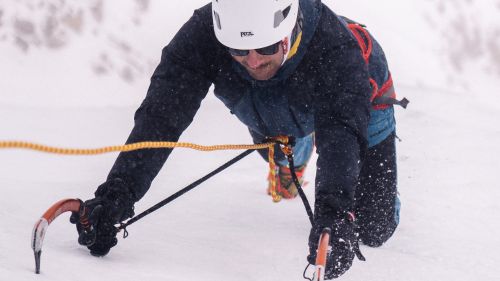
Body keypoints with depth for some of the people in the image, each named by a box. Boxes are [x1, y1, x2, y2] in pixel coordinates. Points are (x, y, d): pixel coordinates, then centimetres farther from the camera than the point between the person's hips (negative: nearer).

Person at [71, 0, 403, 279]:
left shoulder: (334, 44, -48)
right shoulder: (203, 34, -41)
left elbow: (341, 132, -58)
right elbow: (161, 117, -46)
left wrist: (334, 210, -76)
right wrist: (117, 193, -60)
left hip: (357, 95, -2)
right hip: (273, 108, 3)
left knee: (373, 231, 2)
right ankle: (293, 162, 67)